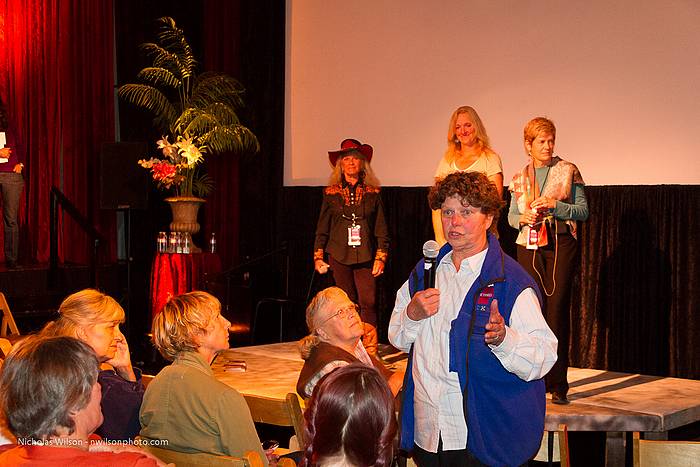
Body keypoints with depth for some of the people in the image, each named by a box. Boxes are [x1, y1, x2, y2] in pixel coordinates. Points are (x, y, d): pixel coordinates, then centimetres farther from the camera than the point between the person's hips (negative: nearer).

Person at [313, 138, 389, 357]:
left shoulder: (372, 193, 7)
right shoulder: (331, 193, 8)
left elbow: (381, 230, 7)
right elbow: (322, 229, 12)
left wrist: (381, 257, 0)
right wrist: (318, 257, 7)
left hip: (365, 257, -1)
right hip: (339, 256, 1)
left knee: (368, 303, -9)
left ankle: (370, 353, -4)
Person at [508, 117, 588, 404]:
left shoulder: (568, 171, 2)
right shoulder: (520, 178, 12)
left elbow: (583, 211, -1)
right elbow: (511, 216, 15)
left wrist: (555, 205, -16)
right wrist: (523, 218, -7)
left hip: (560, 245, -3)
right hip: (528, 247, 3)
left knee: (557, 310, -8)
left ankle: (558, 384, -5)